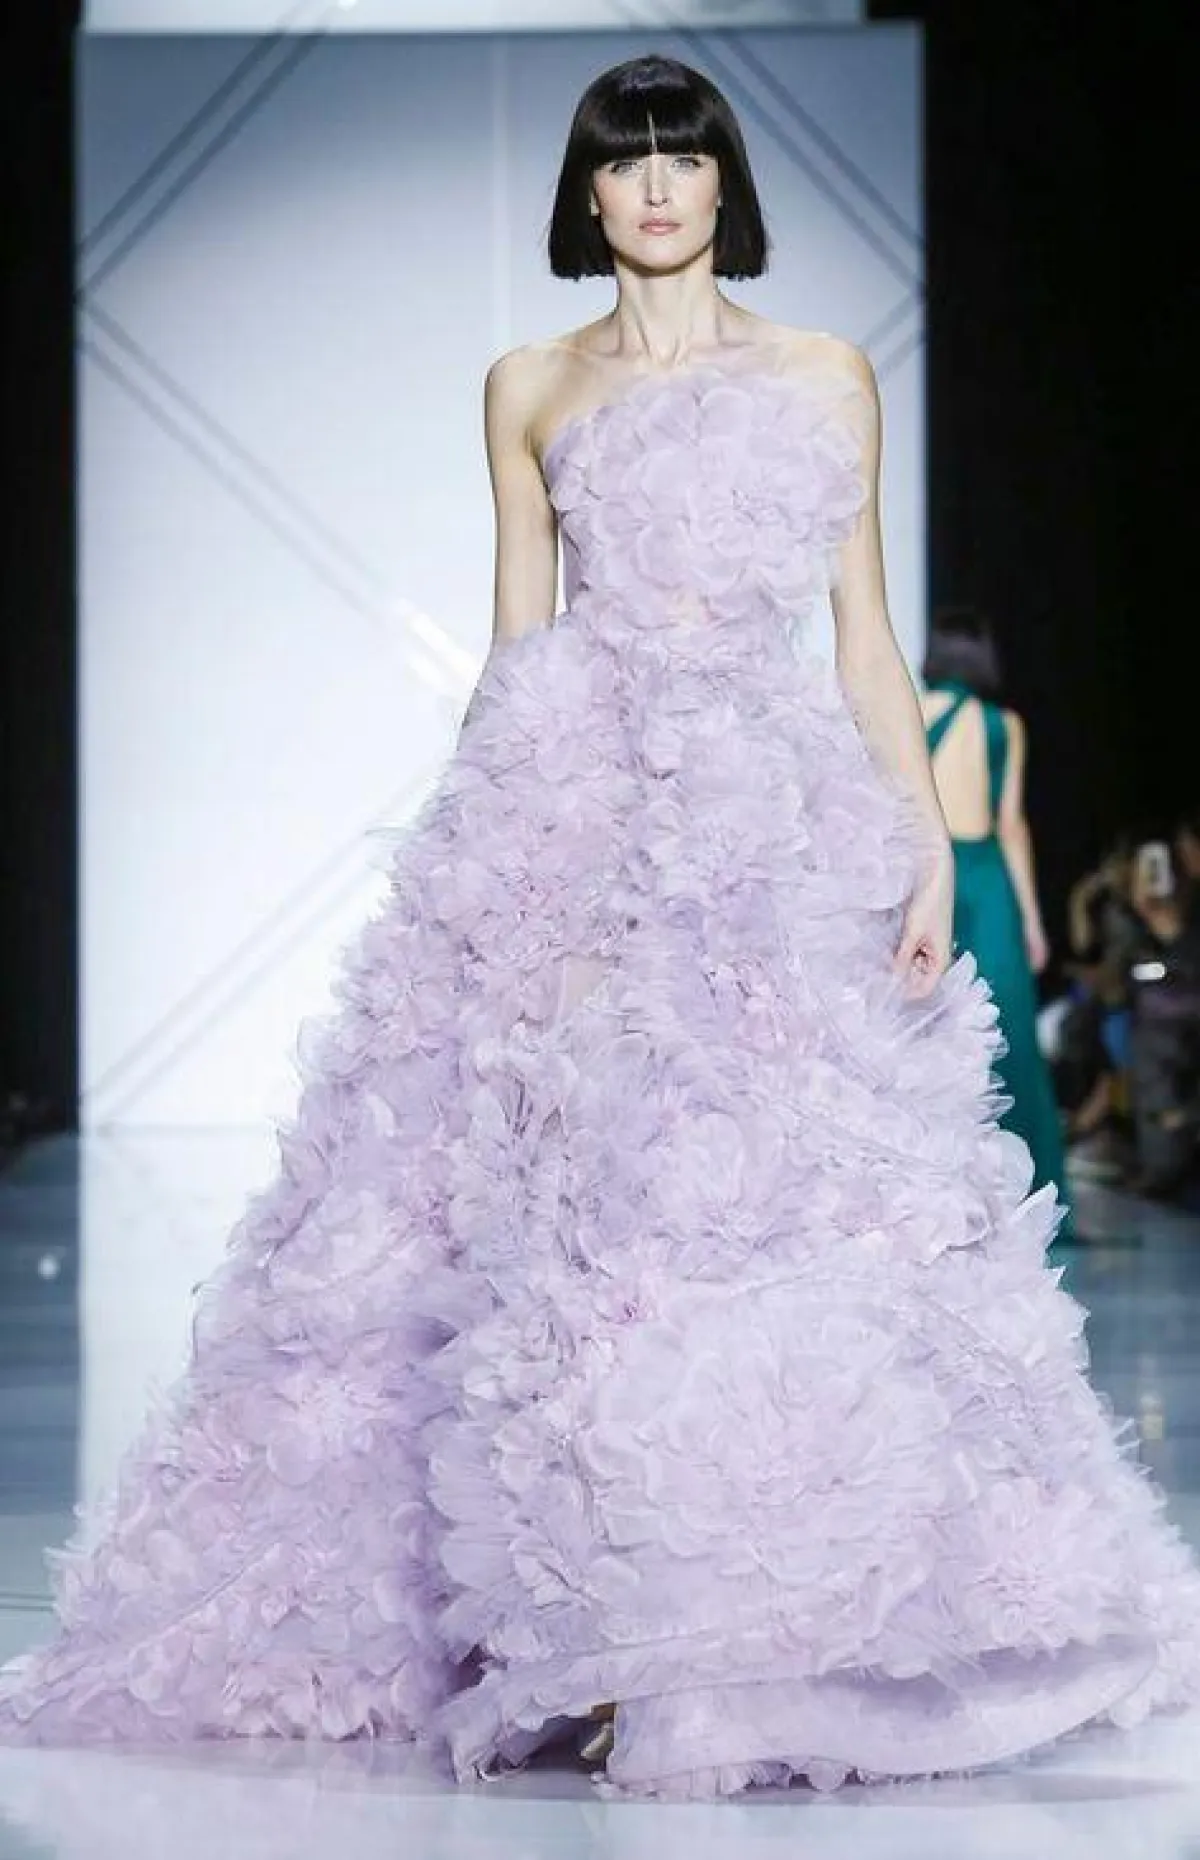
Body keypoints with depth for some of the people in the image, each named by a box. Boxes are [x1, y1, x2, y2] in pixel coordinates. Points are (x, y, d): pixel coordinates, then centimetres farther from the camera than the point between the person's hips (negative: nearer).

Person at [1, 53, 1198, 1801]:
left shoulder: (826, 377, 14)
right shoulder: (531, 388, 14)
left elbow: (864, 630, 10)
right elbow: (513, 633, 14)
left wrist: (929, 842, 0)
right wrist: (486, 850, 7)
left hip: (777, 822, 1)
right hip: (573, 811, 0)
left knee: (778, 1187, -7)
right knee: (570, 1198, -11)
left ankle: (759, 1627, 1)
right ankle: (589, 1629, -8)